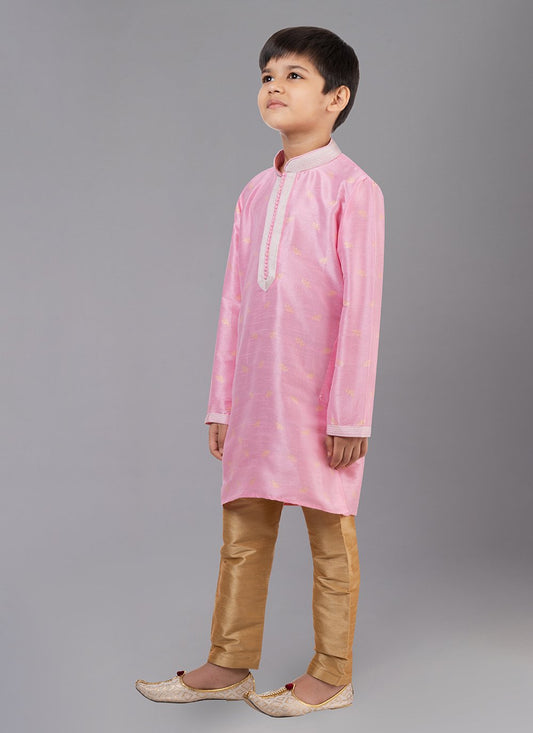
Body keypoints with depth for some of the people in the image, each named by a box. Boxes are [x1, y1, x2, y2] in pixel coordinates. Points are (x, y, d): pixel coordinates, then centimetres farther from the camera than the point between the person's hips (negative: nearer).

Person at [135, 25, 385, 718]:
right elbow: (234, 302, 13)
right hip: (254, 393, 6)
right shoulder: (255, 192, 13)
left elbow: (361, 304, -10)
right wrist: (221, 401, 12)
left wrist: (349, 413, -13)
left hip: (319, 397, -6)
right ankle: (229, 664, 25)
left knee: (330, 534, 6)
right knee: (242, 531, 12)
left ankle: (331, 674, 21)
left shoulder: (352, 187, -5)